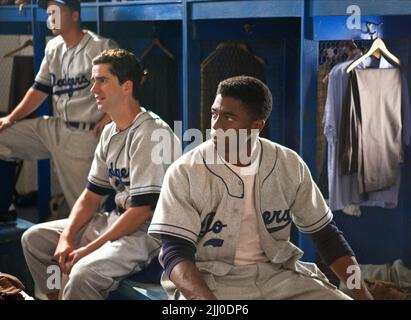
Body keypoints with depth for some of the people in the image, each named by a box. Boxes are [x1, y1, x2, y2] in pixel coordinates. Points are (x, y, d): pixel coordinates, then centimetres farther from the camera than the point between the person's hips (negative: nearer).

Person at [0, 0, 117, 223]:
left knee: (83, 205, -7)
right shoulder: (53, 48, 12)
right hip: (55, 127, 8)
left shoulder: (101, 47, -11)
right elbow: (40, 89, 17)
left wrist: (107, 118, -16)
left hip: (85, 135, -7)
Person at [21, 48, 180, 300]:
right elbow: (92, 195, 13)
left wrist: (88, 249, -19)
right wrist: (66, 238, -2)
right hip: (117, 220, 9)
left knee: (84, 273, -33)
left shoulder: (151, 133, -19)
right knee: (34, 238, 8)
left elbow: (142, 210, -21)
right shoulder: (110, 132, 11)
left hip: (149, 231, -9)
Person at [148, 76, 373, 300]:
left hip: (277, 274, 4)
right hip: (207, 280, -3)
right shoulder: (184, 172, -10)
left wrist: (363, 294, -3)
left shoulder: (290, 165, -1)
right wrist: (205, 298, -34)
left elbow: (325, 233, 7)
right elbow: (175, 253, -15)